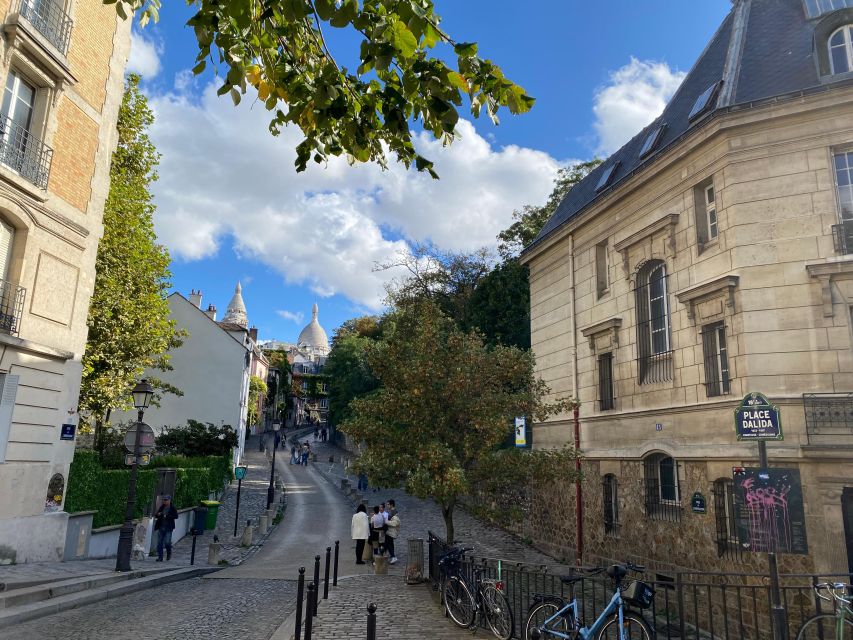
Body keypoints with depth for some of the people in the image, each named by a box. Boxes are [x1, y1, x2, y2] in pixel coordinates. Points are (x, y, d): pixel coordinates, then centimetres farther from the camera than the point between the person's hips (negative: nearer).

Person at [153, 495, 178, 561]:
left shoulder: (172, 508, -4)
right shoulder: (162, 507, 10)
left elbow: (176, 516, -12)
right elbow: (156, 515, 16)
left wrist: (167, 516, -20)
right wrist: (158, 515, -7)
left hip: (168, 528, -5)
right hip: (161, 527, 5)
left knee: (167, 542, -9)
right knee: (159, 543, 3)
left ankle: (169, 554, 18)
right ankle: (160, 557, 12)